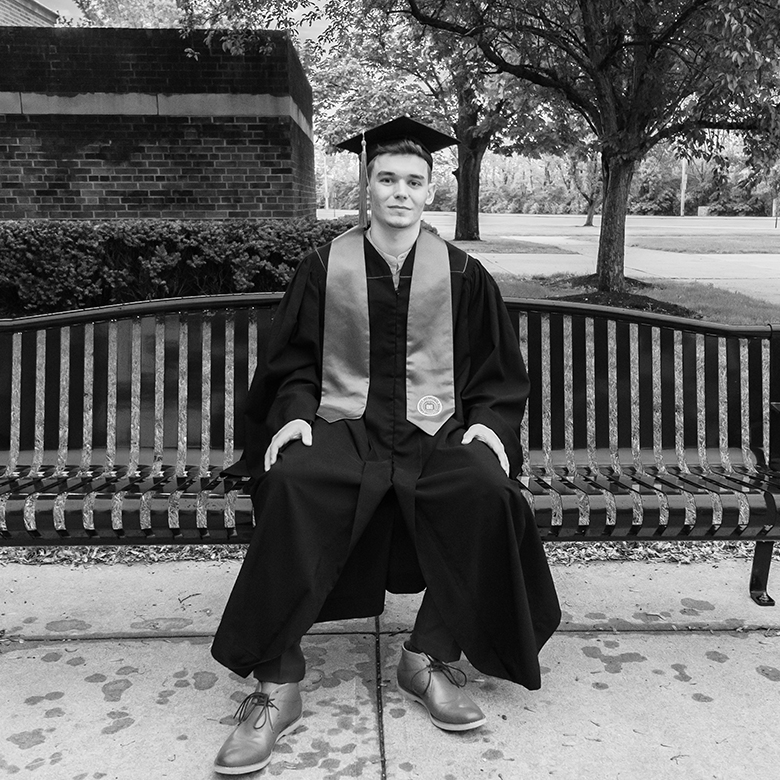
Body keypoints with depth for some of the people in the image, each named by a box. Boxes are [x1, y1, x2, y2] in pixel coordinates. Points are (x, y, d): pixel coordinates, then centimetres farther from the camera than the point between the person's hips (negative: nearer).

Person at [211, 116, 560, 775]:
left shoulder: (463, 275, 8)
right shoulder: (325, 268, 7)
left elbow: (499, 374, 12)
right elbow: (294, 363, 10)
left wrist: (489, 423, -7)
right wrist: (294, 412, -10)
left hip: (437, 433, 1)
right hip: (342, 427, 0)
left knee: (485, 491, -32)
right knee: (291, 486, -33)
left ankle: (432, 659, -12)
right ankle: (276, 684, -22)